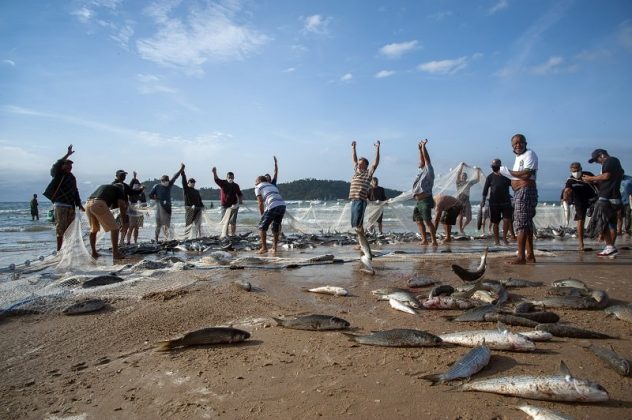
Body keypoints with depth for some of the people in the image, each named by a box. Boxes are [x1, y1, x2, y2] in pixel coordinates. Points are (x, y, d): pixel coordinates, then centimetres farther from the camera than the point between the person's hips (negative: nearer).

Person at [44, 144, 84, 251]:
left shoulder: (72, 177, 15)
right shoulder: (58, 175, -1)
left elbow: (75, 192, 19)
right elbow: (57, 165, -22)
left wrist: (79, 205, 16)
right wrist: (67, 154, -26)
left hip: (71, 206, 6)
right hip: (60, 204, -6)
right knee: (60, 227, -5)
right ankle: (59, 249, -1)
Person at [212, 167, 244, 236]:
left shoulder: (236, 185, 5)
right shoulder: (223, 183, 1)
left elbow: (240, 194, 12)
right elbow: (216, 179, -17)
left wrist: (240, 201, -7)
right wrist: (214, 172, -34)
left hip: (233, 206, 0)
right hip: (225, 206, 0)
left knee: (233, 222, 0)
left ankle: (232, 235, 5)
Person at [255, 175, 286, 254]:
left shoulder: (258, 188, 14)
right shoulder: (272, 185, 32)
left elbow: (261, 204, 4)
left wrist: (262, 216, 14)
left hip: (272, 206, -6)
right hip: (282, 205, 6)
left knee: (262, 227, 7)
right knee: (276, 227, 21)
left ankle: (264, 247, 2)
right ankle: (274, 248, 21)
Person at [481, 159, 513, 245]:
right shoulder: (490, 177, 1)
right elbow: (485, 190, 1)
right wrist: (483, 201, -4)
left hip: (506, 202, 1)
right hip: (494, 202, -1)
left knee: (507, 220, -10)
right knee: (495, 222, 4)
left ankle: (504, 237, 6)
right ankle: (496, 239, 15)